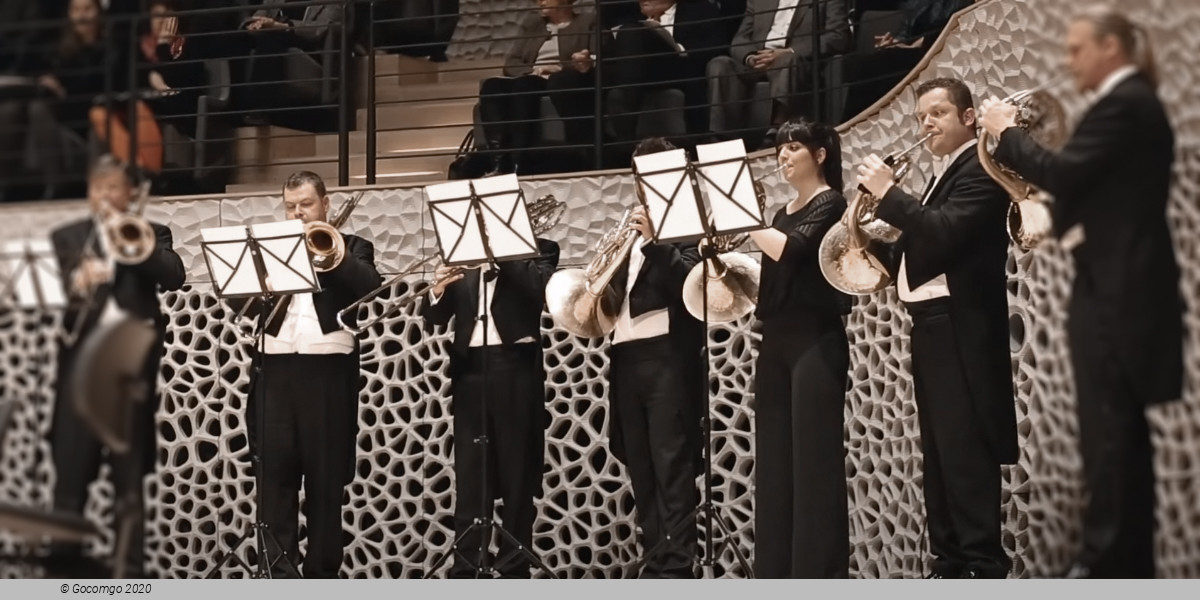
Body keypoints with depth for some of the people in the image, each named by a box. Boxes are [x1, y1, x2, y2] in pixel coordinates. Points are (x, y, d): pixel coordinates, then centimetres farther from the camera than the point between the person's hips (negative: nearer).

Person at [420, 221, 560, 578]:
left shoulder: (535, 249, 6)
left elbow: (541, 289, -15)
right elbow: (436, 317, 9)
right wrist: (438, 290, -12)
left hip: (516, 371, -3)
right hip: (470, 371, 3)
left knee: (518, 476, 0)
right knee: (467, 477, 2)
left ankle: (514, 567, 5)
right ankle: (464, 569, 5)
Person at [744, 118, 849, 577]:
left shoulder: (830, 204, -4)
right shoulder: (783, 212, 18)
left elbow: (789, 251, -20)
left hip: (816, 341, -8)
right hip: (776, 341, 8)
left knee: (814, 457, -9)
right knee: (774, 459, 6)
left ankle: (820, 570, -8)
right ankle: (776, 569, 10)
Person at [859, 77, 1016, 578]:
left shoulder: (979, 169, -9)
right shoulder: (944, 174, 20)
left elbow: (943, 231, -24)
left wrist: (887, 193, -19)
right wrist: (885, 254, 1)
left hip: (959, 326, -10)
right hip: (932, 325, 10)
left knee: (966, 449, -11)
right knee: (938, 451, 11)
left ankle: (984, 566, -9)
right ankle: (949, 562, 16)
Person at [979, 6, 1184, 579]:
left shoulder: (1121, 104, -14)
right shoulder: (1133, 102, 17)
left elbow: (1062, 173, -22)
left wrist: (1006, 131, -9)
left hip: (1116, 288, -11)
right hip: (1123, 285, 11)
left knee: (1105, 427, -7)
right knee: (1121, 427, 13)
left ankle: (1105, 561, -4)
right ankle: (1129, 559, 19)